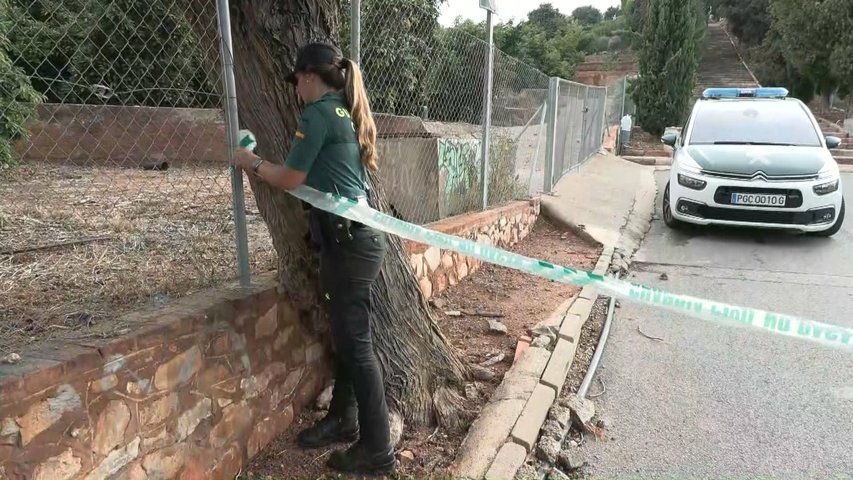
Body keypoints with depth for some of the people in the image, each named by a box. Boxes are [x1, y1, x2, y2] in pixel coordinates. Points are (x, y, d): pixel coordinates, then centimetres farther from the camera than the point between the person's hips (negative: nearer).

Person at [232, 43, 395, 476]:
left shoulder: (318, 114, -11)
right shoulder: (347, 112, 16)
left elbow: (291, 180, -5)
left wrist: (252, 163, 12)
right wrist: (265, 164, 25)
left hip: (348, 240, -9)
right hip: (356, 235, 9)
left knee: (355, 343, -2)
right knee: (345, 336, 18)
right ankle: (342, 420, 35)